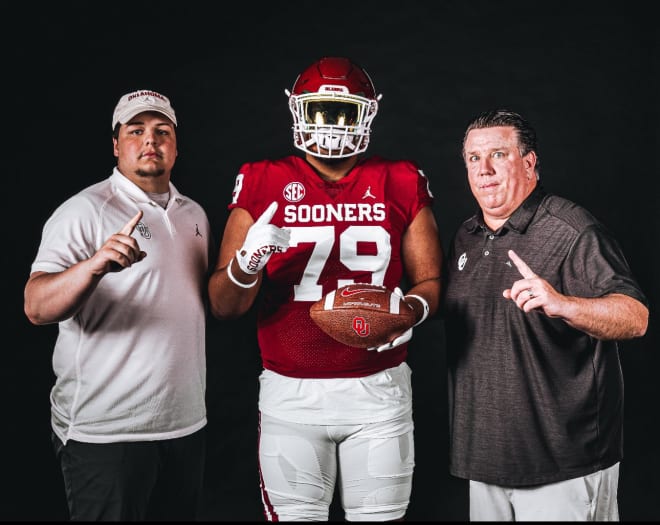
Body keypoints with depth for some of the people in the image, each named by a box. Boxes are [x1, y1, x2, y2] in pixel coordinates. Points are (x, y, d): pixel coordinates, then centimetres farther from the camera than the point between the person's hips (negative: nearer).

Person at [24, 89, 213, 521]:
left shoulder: (194, 214, 12)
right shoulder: (85, 211, -9)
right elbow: (37, 307, -20)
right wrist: (94, 266, -38)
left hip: (187, 424, 7)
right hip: (105, 432, -6)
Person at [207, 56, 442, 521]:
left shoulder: (401, 185, 2)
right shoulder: (263, 185, 0)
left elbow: (430, 281, 7)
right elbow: (223, 306, -1)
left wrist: (412, 309, -15)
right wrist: (247, 263, -21)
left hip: (378, 391, 1)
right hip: (291, 393, 0)